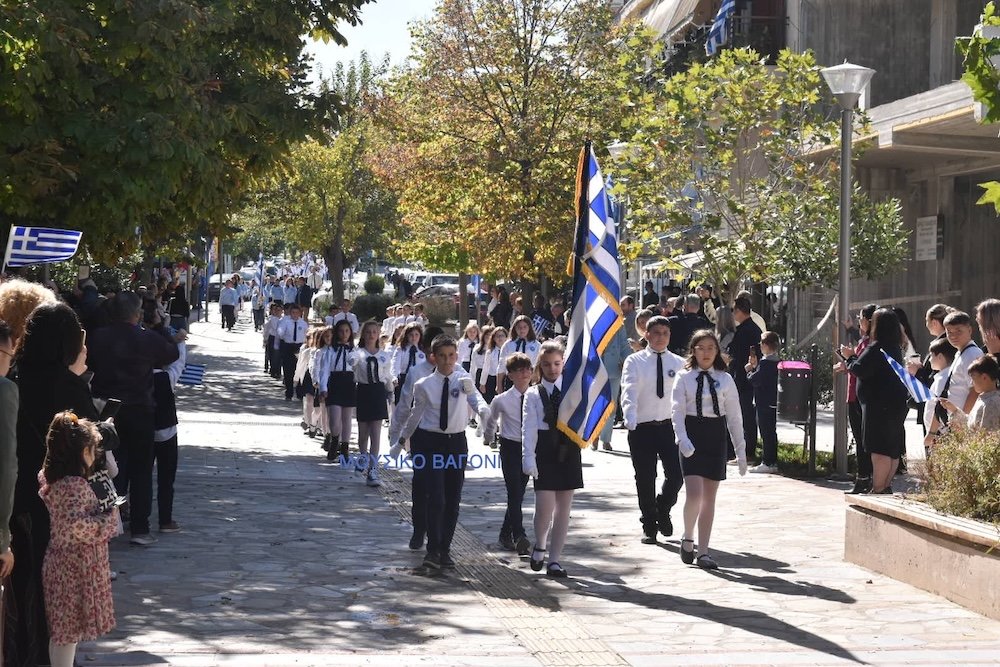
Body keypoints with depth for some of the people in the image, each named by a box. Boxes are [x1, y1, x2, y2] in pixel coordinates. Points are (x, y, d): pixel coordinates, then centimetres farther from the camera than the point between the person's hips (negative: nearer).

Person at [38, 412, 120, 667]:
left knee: (61, 629, 18)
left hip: (59, 564, 9)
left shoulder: (48, 478, 5)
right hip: (78, 569, -9)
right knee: (69, 632, -1)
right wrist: (109, 518, -19)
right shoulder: (75, 485, -22)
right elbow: (76, 525, -32)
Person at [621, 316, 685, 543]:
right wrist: (630, 420, -30)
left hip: (668, 426, 1)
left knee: (676, 473, -7)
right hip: (641, 428, -1)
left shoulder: (678, 363, 5)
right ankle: (649, 526, 21)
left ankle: (663, 510, 24)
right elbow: (629, 393, -13)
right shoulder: (635, 362, -1)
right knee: (645, 479, 4)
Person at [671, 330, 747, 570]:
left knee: (710, 497, 6)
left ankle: (703, 551, 13)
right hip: (692, 435, -2)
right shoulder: (684, 378, 0)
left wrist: (741, 451, 3)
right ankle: (688, 539, 11)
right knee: (694, 494, -14)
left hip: (716, 437, 2)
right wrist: (683, 439, -22)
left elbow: (734, 416, 5)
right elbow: (678, 411, -6)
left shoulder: (725, 379, 4)